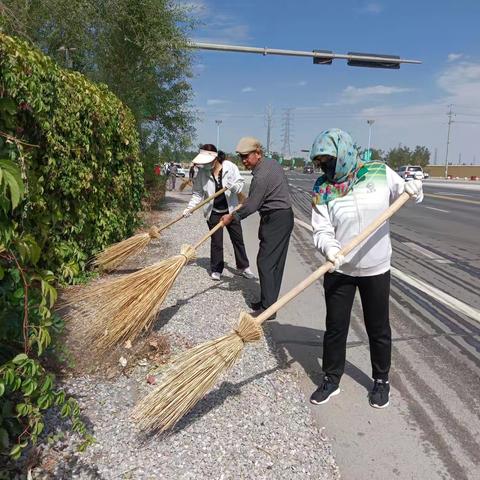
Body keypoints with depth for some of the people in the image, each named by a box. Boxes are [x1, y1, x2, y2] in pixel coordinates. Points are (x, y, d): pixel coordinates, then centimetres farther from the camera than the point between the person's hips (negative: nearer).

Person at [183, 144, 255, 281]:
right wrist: (189, 208, -13)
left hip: (231, 210, 0)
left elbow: (240, 184, -7)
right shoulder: (202, 172, -8)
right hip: (213, 213, 0)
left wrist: (233, 186, -29)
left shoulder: (230, 167, -12)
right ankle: (216, 269, 20)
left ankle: (243, 267, 23)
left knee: (238, 239, 8)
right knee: (216, 242, 5)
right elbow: (197, 194, -2)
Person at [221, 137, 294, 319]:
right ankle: (269, 302, 20)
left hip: (275, 220, -10)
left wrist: (231, 217, -2)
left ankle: (268, 308, -4)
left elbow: (251, 206, -16)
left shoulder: (261, 176, -20)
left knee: (266, 263, -8)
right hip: (284, 216, 10)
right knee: (275, 262, 12)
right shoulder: (272, 162, 11)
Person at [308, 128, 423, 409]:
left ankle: (381, 381, 37)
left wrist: (414, 190, -12)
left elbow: (404, 196, 10)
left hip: (376, 270, 0)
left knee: (379, 329, 14)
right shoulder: (322, 190, -6)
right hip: (339, 271, 0)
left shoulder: (381, 173, -6)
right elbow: (322, 231, -11)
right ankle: (331, 380, 30)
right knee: (335, 327, 9)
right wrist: (329, 247, -31)